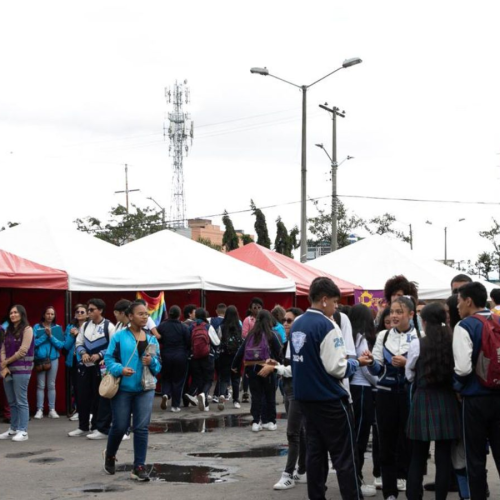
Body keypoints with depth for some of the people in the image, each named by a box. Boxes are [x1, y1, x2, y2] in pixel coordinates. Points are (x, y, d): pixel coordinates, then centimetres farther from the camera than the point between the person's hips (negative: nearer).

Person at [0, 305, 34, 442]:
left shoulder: (27, 329, -4)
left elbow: (23, 351, -11)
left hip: (21, 370, -7)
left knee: (21, 402, -7)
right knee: (12, 402, 10)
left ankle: (23, 431, -6)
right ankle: (13, 429, 16)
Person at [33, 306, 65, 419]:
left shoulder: (58, 328, 3)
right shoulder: (37, 327, 0)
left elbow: (61, 345, -3)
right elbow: (34, 342, -9)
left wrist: (51, 336, -13)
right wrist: (45, 335, -14)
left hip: (53, 359, 1)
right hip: (40, 359, -1)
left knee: (51, 385, 6)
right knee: (40, 385, 0)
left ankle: (52, 409, 10)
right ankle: (39, 410, 4)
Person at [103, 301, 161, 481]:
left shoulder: (152, 339, 8)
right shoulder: (119, 336, -6)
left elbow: (159, 364, 10)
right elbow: (109, 359, -7)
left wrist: (152, 362, -11)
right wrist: (120, 369, -24)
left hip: (145, 389, 3)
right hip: (123, 388, -3)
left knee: (142, 428, -3)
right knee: (120, 426, 4)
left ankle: (139, 467, 3)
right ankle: (110, 455, 34)